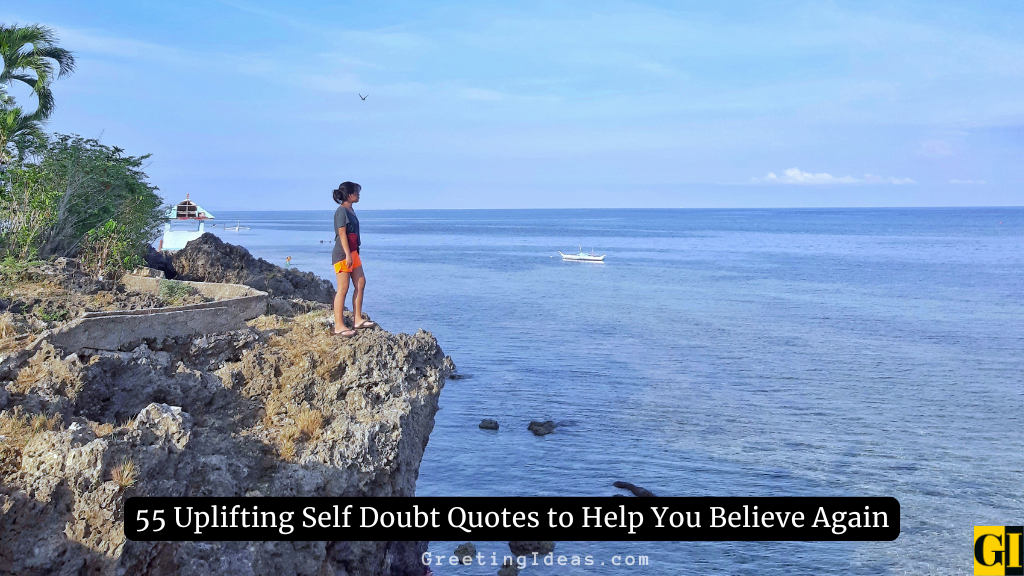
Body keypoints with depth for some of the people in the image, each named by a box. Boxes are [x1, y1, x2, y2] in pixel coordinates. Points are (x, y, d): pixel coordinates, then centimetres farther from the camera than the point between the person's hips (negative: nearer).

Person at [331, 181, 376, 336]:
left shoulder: (350, 210, 14)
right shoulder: (341, 211, -13)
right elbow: (342, 234, -18)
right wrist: (347, 255, -22)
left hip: (353, 253, 10)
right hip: (342, 255, -10)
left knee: (360, 284, 10)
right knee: (343, 289, -7)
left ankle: (357, 320, 16)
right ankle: (339, 326, -3)